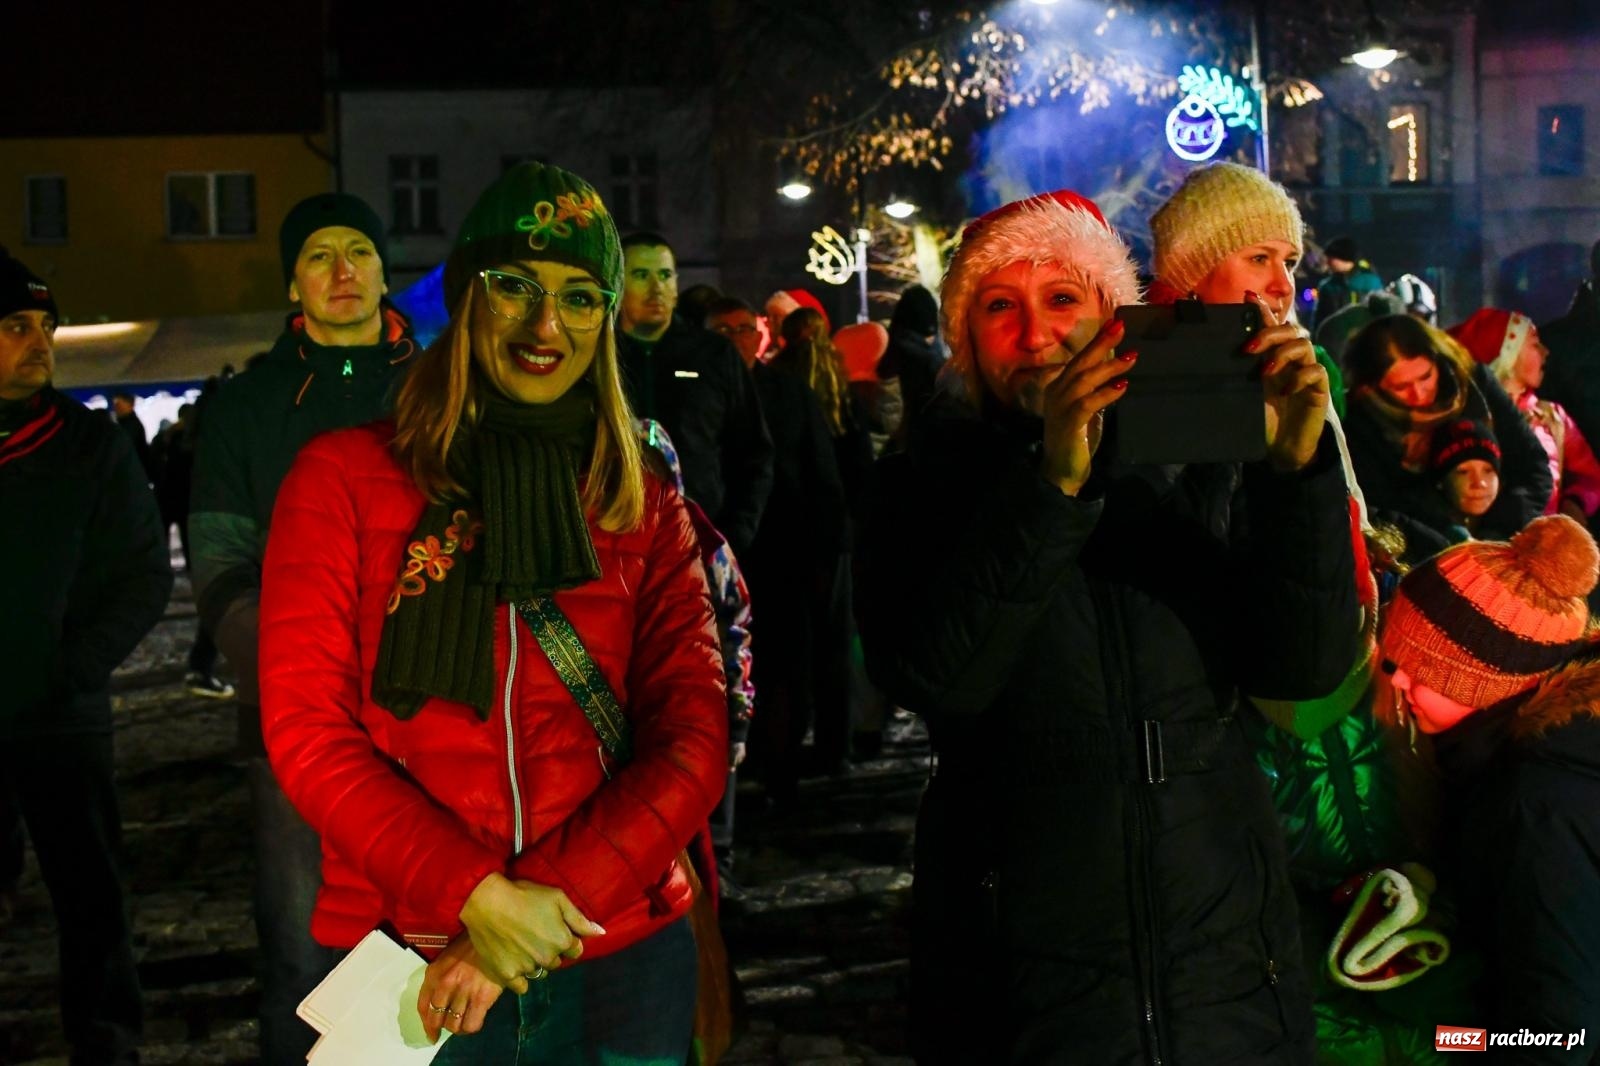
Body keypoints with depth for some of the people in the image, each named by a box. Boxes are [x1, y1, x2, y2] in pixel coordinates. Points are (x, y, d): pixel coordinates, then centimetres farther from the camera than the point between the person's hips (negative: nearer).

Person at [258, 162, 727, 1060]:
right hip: (409, 965, -2)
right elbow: (308, 728, -6)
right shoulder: (344, 478, -1)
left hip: (621, 954, 2)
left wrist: (548, 904, -15)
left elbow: (692, 737, -2)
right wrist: (476, 895, -17)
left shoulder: (647, 505, 5)